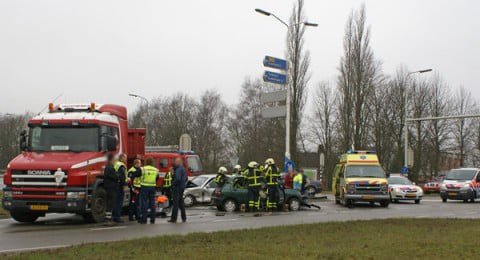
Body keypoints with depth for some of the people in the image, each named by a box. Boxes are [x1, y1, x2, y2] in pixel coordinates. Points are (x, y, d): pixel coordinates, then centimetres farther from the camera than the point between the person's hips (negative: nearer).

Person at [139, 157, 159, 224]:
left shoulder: (143, 169, -9)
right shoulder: (155, 170, 6)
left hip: (144, 187, -4)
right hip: (152, 187, 4)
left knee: (144, 203, -2)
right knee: (152, 203, 8)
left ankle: (144, 219, -3)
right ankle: (152, 219, 9)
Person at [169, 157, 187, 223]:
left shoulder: (178, 169, -17)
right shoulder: (183, 169, 14)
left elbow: (177, 179, -26)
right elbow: (186, 178, 23)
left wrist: (173, 184, -13)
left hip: (177, 188, -10)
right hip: (182, 187, 10)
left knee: (175, 203, -8)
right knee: (181, 203, 15)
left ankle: (173, 219, -8)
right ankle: (184, 218, 17)